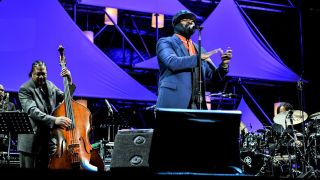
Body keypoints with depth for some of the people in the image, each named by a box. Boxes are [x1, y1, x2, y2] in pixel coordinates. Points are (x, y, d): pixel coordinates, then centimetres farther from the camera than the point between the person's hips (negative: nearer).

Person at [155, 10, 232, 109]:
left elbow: (214, 76, 16)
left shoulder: (199, 48, 20)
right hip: (173, 103, -5)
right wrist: (199, 57, -19)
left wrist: (224, 63, -4)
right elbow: (172, 62, -16)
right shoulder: (165, 42, 4)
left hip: (197, 105, 5)